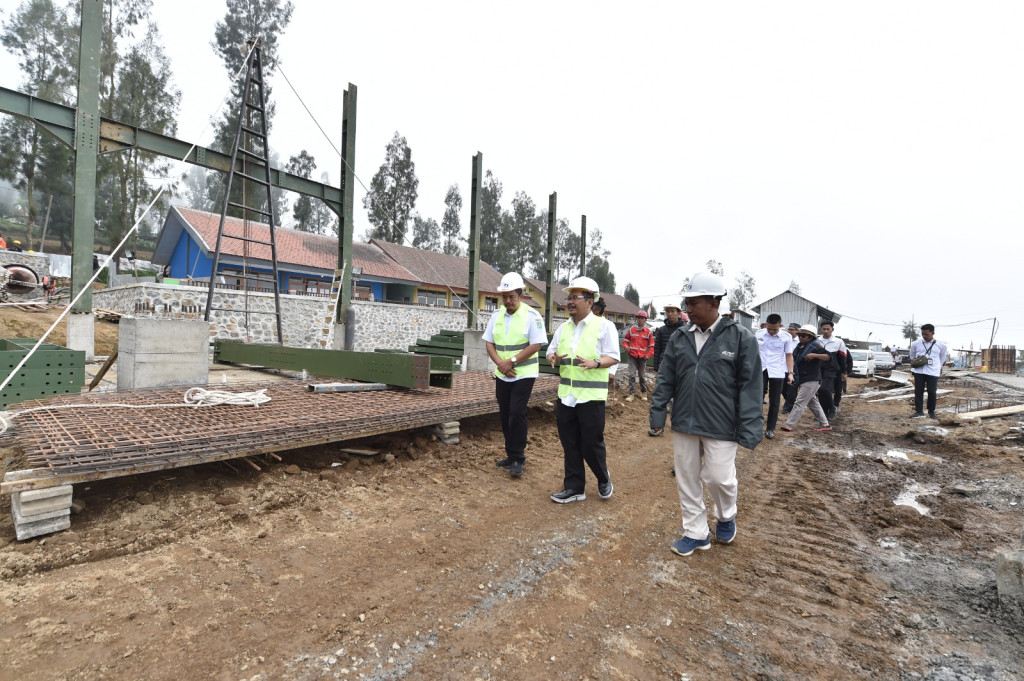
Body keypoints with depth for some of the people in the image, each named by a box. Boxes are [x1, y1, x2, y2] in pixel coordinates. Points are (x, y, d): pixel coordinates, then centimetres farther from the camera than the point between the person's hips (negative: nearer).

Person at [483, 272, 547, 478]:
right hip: (502, 375, 6)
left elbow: (536, 345, -15)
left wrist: (511, 361, -18)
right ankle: (511, 455, 24)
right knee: (505, 415, 10)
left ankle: (518, 459, 2)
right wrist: (500, 363, -11)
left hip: (524, 375, -6)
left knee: (517, 414, -10)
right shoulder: (496, 316, 6)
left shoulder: (531, 315, -10)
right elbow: (489, 343, 5)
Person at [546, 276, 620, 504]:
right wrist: (554, 357, -10)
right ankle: (574, 487, 25)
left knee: (591, 444, 4)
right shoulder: (563, 327, 10)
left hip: (591, 396, -5)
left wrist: (595, 363, -29)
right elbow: (551, 351, 13)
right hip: (565, 395, 6)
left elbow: (613, 356, -10)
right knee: (570, 444, 11)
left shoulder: (603, 326, -7)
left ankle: (604, 479, 32)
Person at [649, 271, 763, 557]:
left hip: (721, 426, -4)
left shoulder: (741, 337, -9)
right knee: (686, 479, 11)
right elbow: (665, 379, 7)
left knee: (719, 478, 4)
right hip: (684, 423, 4)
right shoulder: (679, 338, 3)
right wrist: (657, 413, 5)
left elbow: (750, 386, -8)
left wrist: (749, 429, -12)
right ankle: (696, 533, 30)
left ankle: (726, 517, 38)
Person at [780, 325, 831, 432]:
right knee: (812, 402, 17)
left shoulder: (816, 345, -10)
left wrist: (815, 355, -30)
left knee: (800, 403, -10)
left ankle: (788, 424, -11)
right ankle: (824, 424, 27)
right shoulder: (800, 346, 14)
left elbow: (828, 357, -18)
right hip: (803, 379, 9)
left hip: (811, 380, -9)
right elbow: (794, 359, 25)